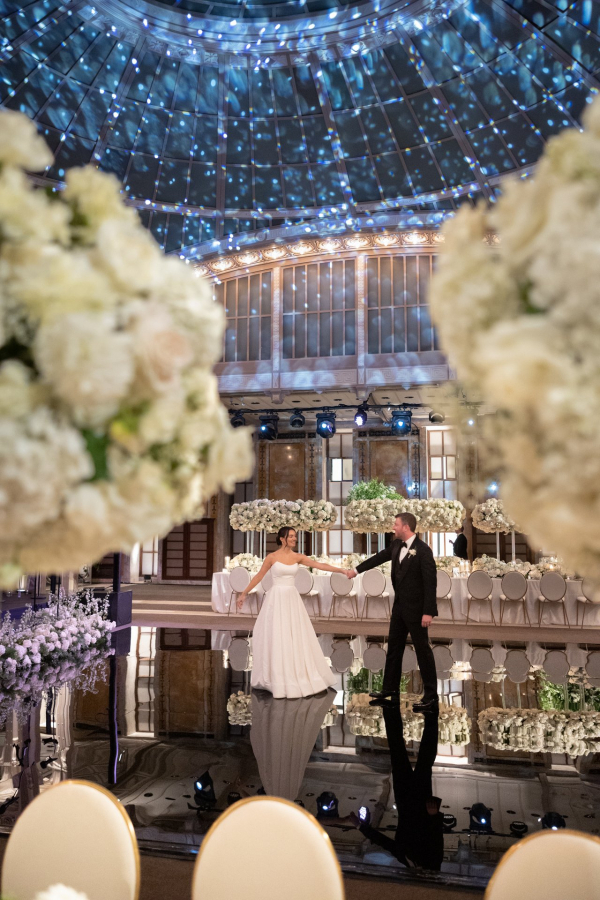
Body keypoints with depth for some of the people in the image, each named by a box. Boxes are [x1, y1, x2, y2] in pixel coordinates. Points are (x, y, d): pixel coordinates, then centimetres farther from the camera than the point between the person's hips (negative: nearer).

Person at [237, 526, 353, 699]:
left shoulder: (298, 557, 3)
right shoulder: (272, 557, -5)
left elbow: (320, 565, -6)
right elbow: (258, 576, 3)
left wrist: (341, 570, -15)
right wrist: (244, 593, 6)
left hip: (292, 599, 4)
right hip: (276, 599, -4)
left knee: (298, 637, 6)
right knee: (276, 638, -1)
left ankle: (298, 676, 20)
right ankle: (278, 679, 12)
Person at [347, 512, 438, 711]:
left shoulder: (423, 550, -20)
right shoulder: (397, 545, 3)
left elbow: (430, 582, -21)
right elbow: (380, 557, 19)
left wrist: (428, 612, -23)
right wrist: (357, 569, 27)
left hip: (416, 608, -8)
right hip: (399, 606, 8)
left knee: (422, 649, 2)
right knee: (394, 647, 15)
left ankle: (431, 695, 13)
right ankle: (390, 689, 26)